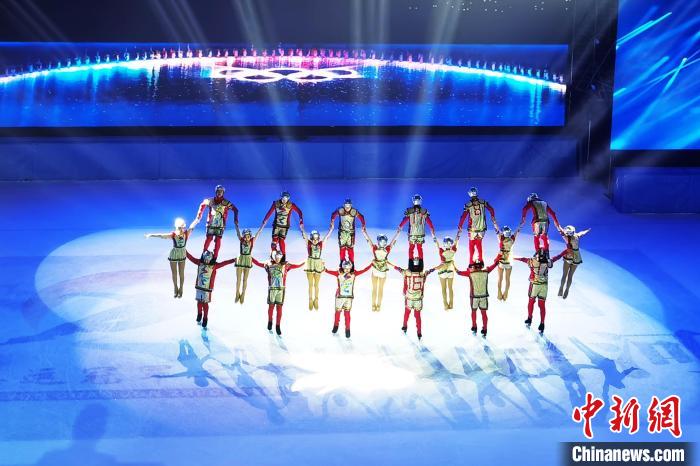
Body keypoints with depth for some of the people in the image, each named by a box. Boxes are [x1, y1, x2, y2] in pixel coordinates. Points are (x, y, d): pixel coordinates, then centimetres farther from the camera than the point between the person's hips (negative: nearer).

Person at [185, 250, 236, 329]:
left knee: (205, 304, -1)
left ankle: (205, 320, 10)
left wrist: (232, 260, -26)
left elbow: (223, 263, -17)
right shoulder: (200, 263, -2)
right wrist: (185, 251, 6)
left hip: (207, 288, -3)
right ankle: (199, 317, 38)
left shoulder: (214, 265, -11)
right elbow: (192, 258, 5)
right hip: (199, 287, 3)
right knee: (199, 302, 16)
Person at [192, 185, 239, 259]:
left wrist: (235, 219, -10)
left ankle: (215, 257, 3)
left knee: (218, 240, -3)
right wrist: (199, 216, 15)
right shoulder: (210, 201, -1)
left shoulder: (226, 202, -7)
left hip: (220, 225, -1)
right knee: (209, 238, -5)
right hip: (211, 224, 1)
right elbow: (202, 205, 16)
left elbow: (235, 209, -1)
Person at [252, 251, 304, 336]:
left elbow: (297, 266, 8)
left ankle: (278, 326, 4)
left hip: (281, 289, 0)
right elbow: (258, 263, 14)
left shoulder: (285, 265, 6)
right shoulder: (269, 265, 5)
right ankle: (270, 322, 29)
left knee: (279, 307, -1)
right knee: (271, 306, 6)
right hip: (272, 289, 0)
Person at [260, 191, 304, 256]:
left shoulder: (291, 205, -11)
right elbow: (269, 213, -1)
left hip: (285, 226, -1)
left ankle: (283, 256, 4)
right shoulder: (276, 203, -8)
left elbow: (299, 212, -4)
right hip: (276, 225, 1)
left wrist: (301, 222, -10)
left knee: (281, 240, -9)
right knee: (274, 240, -3)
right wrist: (264, 222, 2)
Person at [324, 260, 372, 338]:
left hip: (349, 297, 0)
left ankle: (347, 329, 6)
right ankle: (336, 325, 35)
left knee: (347, 313, -2)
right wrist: (325, 269, -38)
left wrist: (371, 264, -6)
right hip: (340, 296, 0)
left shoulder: (353, 274, -2)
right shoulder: (339, 274, -8)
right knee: (338, 311, 13)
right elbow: (330, 272, -19)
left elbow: (363, 270, -2)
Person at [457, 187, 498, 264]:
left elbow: (463, 217, -12)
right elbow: (491, 210, -2)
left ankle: (471, 262, 13)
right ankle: (480, 260, 28)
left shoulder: (468, 205, -13)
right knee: (479, 244, 21)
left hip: (472, 229, -3)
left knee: (472, 245, 13)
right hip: (482, 228, 3)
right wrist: (494, 221, 9)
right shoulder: (483, 202, -5)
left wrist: (460, 226, -3)